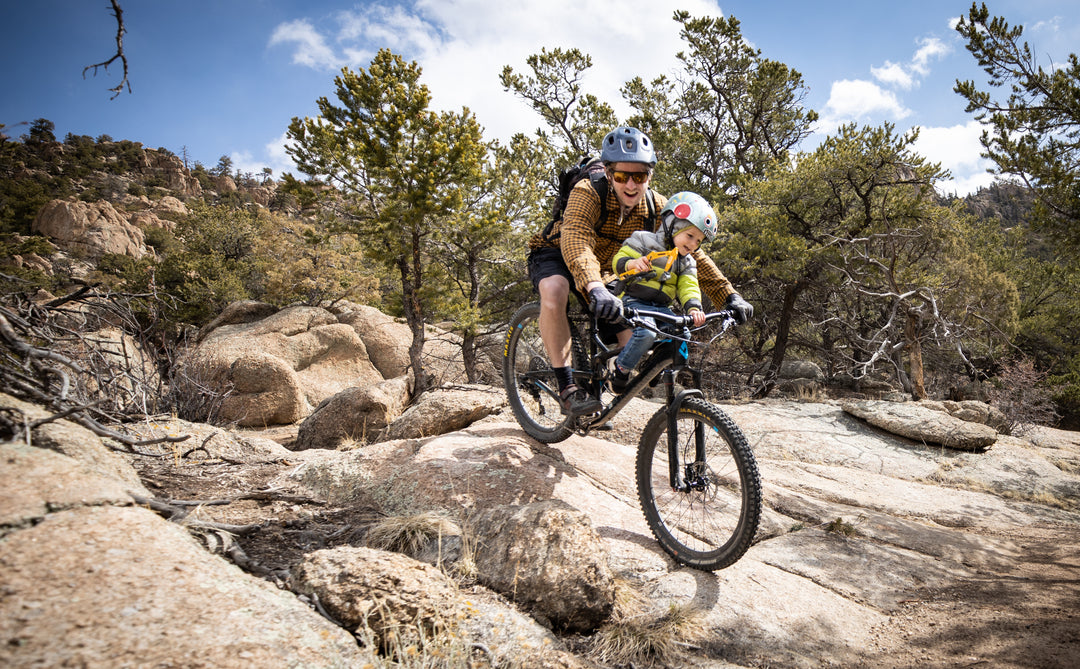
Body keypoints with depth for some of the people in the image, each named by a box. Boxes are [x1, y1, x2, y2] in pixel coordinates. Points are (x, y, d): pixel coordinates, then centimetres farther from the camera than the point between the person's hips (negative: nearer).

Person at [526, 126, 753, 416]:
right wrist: (595, 289, -68)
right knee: (554, 290, -39)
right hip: (554, 254, -5)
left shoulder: (655, 207, -17)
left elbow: (690, 253, -15)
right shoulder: (587, 193, -32)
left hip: (606, 268, 5)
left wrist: (730, 296, -25)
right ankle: (567, 388, -32)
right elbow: (575, 240, -49)